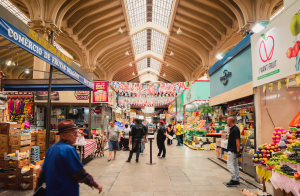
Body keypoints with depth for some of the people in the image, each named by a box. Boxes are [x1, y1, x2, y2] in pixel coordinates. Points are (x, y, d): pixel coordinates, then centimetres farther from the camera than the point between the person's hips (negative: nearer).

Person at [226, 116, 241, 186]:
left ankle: (234, 179, -2)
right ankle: (237, 180, 20)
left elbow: (237, 140, -21)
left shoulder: (235, 129, -17)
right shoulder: (232, 129, 13)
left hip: (232, 151, -10)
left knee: (230, 164, -7)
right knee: (235, 165, 13)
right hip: (232, 150, 10)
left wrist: (238, 151, -22)